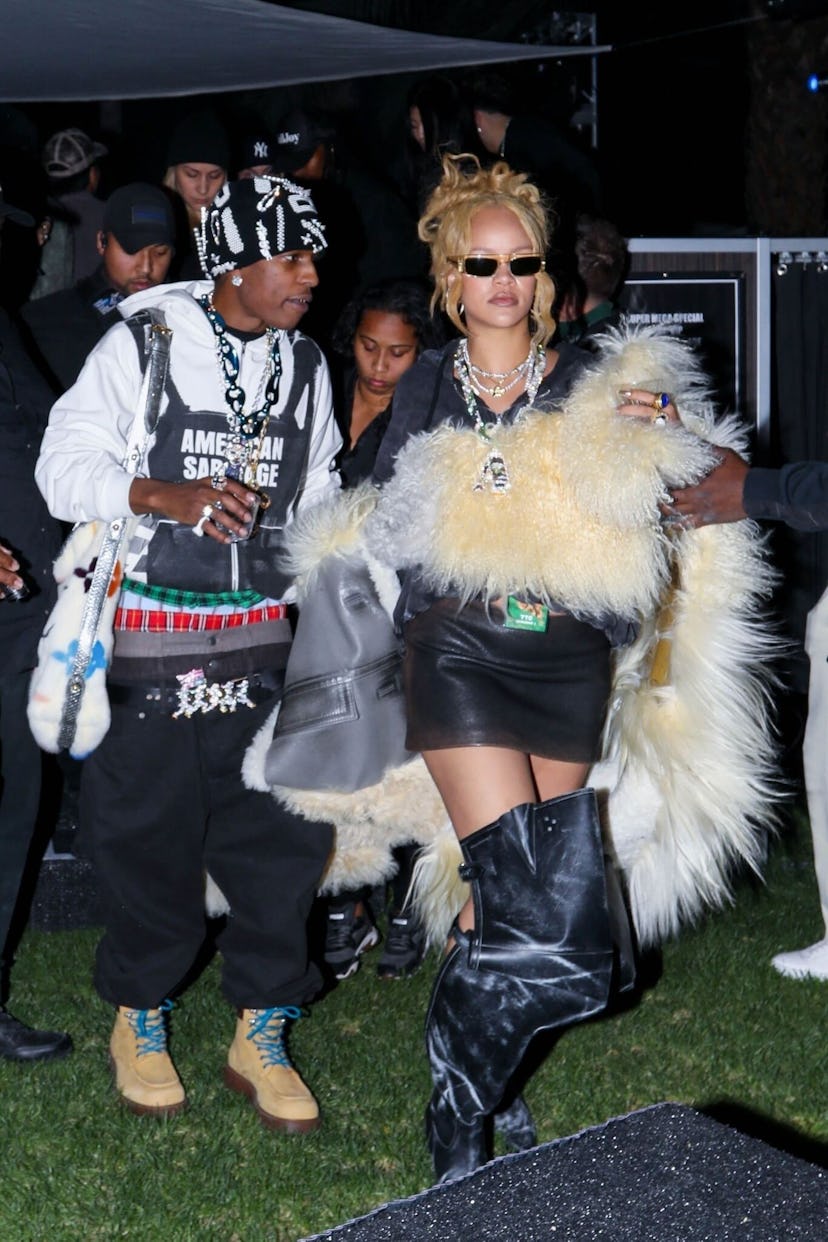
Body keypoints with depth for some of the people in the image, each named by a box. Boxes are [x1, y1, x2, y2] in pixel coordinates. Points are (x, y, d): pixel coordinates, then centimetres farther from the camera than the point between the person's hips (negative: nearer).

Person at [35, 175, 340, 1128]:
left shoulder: (304, 365, 10)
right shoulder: (142, 344, -4)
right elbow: (65, 467, -8)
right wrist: (171, 495, -23)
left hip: (262, 646, 4)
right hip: (146, 643, -4)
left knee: (282, 835, 2)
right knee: (147, 837, 5)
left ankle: (261, 1036, 17)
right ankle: (140, 1020, 27)